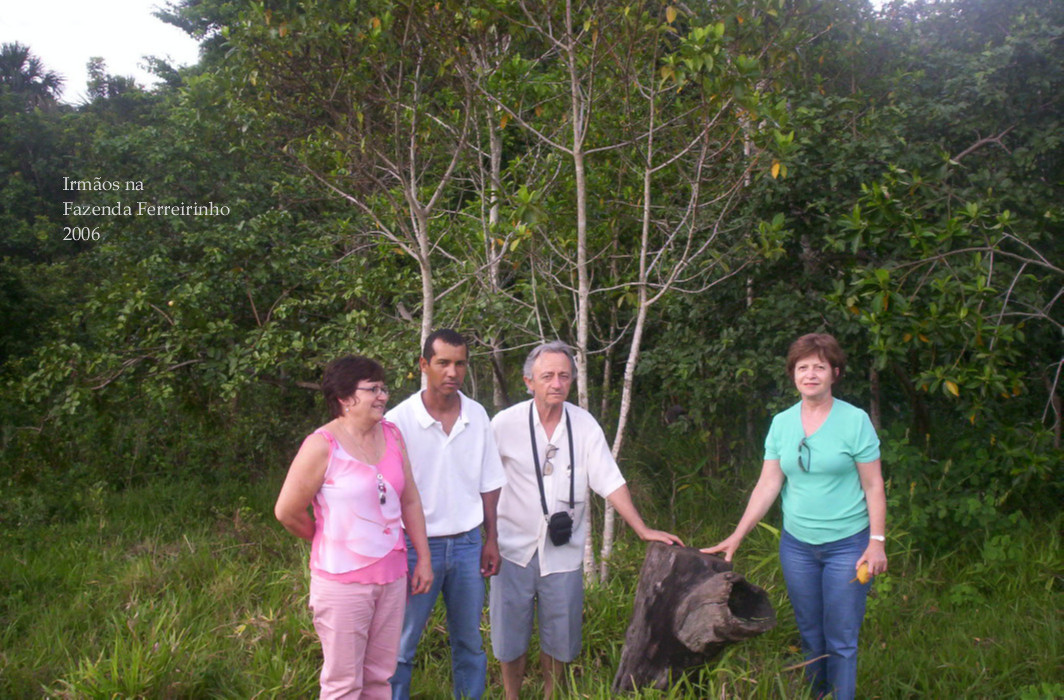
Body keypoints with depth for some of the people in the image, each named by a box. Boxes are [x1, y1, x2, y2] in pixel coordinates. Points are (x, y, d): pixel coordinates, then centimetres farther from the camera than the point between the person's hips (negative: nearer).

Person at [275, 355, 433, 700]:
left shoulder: (391, 435, 3)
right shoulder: (322, 445, -14)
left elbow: (410, 502, 9)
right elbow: (287, 512, -7)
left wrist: (424, 558, 7)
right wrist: (332, 541, 7)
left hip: (391, 576, 5)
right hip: (343, 580, -5)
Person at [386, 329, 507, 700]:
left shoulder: (477, 416, 1)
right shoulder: (399, 420, -12)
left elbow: (488, 484, 9)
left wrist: (491, 540, 8)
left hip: (467, 544, 4)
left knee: (470, 643, 15)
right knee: (400, 646, 5)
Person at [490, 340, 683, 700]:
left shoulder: (585, 424, -5)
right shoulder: (505, 423, -9)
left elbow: (610, 482, -3)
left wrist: (643, 530, -8)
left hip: (564, 552, 1)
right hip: (514, 549, -1)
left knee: (559, 638, 12)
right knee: (510, 637, 9)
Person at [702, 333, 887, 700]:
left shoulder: (855, 421, -7)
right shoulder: (781, 423, 3)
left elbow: (873, 487, -5)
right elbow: (768, 484, 3)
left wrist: (877, 541, -10)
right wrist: (737, 536, 0)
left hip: (847, 545, -3)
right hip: (797, 544, 4)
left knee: (841, 640, 2)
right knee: (810, 637, 14)